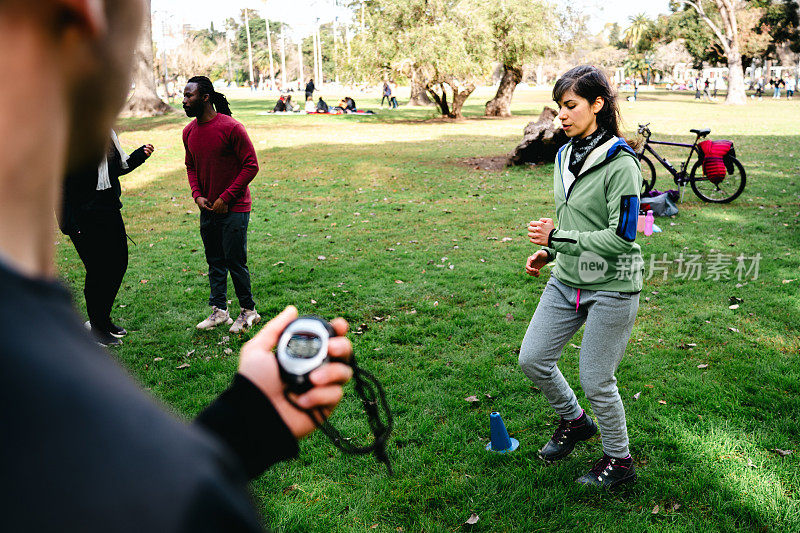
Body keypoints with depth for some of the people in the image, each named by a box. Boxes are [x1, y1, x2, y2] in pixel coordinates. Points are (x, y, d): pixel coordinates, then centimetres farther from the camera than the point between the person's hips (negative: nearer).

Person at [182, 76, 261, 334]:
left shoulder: (231, 128, -14)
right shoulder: (189, 132, 7)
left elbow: (251, 166, -13)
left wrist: (225, 198, -15)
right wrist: (197, 195, 1)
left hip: (234, 208, -6)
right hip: (208, 208, 6)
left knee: (235, 261, -3)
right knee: (214, 262, 12)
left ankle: (248, 310, 14)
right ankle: (219, 310, 23)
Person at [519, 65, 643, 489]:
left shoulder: (620, 163, -17)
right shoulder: (565, 156, 7)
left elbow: (621, 236, -21)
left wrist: (557, 239, -23)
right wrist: (548, 251, 7)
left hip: (611, 287, -7)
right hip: (566, 280, 8)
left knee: (595, 380, 1)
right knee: (532, 360, 9)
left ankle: (619, 461, 27)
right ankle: (574, 421, 36)